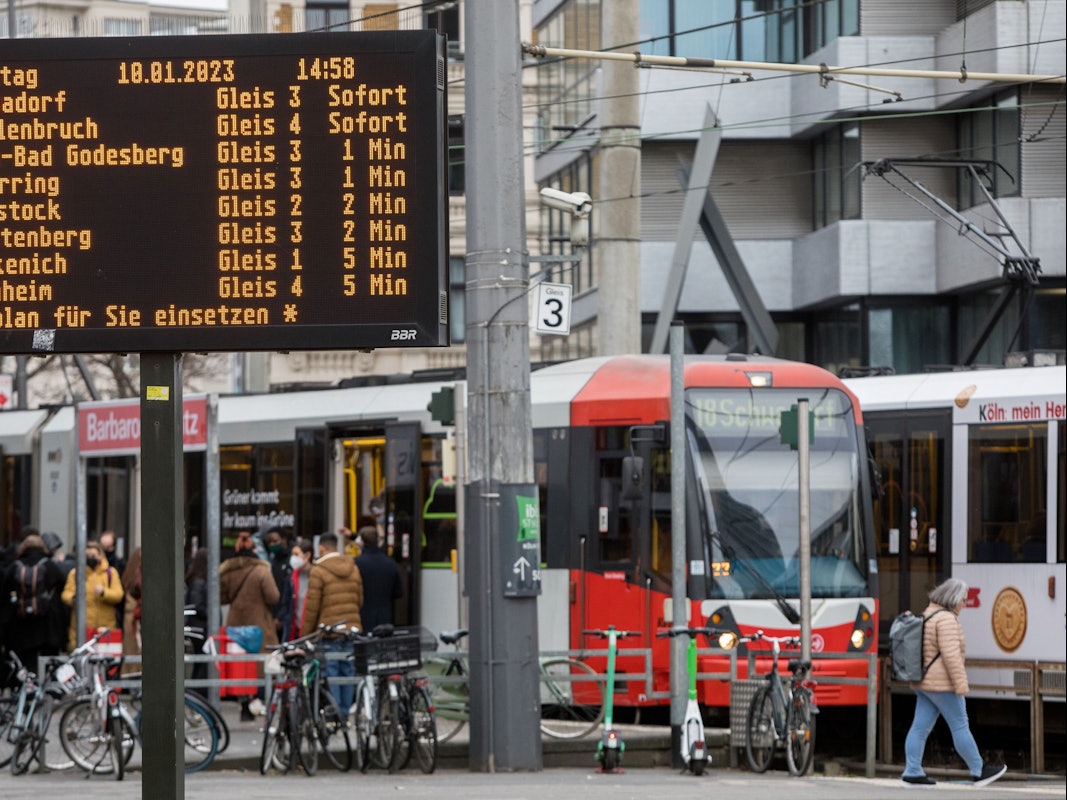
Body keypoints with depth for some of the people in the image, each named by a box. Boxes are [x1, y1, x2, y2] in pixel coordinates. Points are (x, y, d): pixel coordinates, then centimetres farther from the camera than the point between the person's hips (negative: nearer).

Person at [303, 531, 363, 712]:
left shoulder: (319, 571, -8)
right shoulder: (353, 568, 11)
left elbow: (312, 607, -8)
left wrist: (305, 634, 0)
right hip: (352, 628, 5)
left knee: (331, 675, -3)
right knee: (348, 674, 9)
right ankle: (346, 712, 11)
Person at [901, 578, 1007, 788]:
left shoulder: (928, 615, 13)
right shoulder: (946, 619, -17)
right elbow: (951, 654, -23)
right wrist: (961, 683, -21)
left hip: (923, 683, 10)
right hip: (943, 684, -9)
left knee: (920, 727, 6)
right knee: (960, 727, -1)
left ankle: (912, 773, 3)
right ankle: (979, 771, 6)